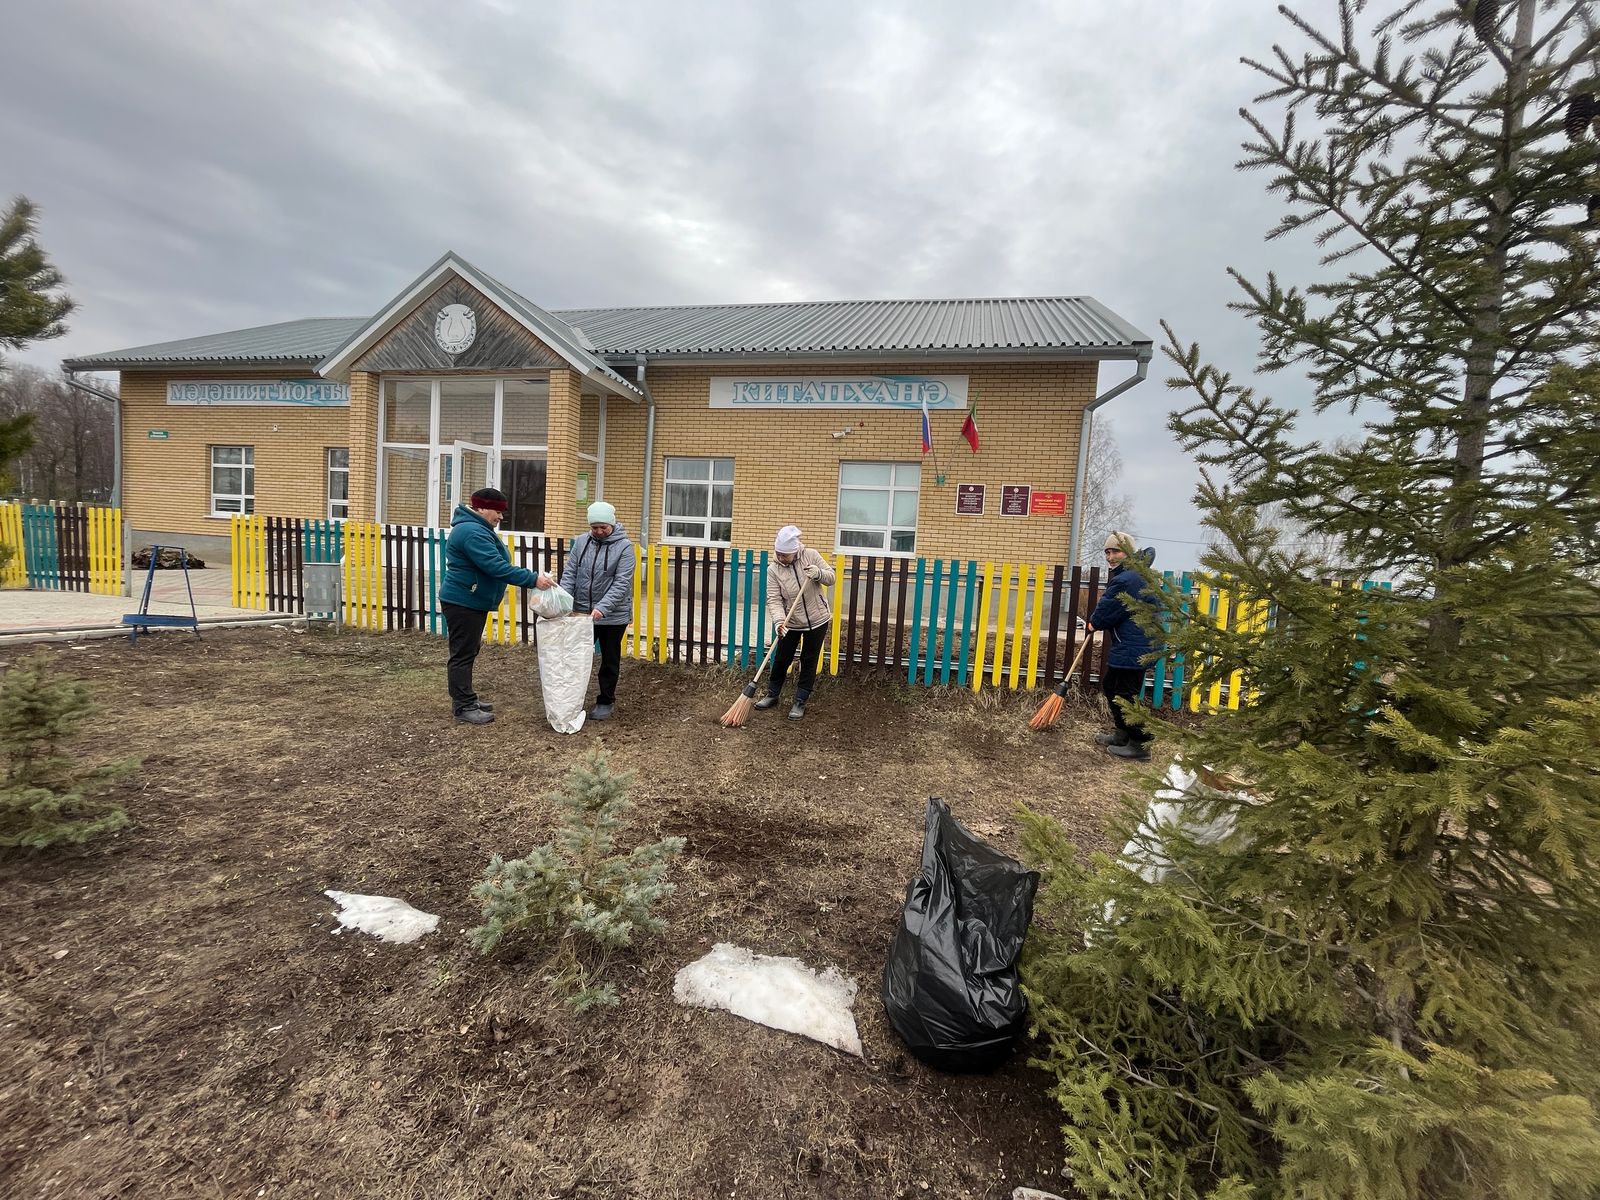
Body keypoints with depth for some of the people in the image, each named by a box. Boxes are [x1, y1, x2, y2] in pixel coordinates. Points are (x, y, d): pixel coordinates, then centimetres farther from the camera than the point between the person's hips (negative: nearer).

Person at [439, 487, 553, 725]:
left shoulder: (478, 529, 14)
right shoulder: (472, 532, -23)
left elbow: (494, 565, 18)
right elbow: (496, 567, -30)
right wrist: (533, 579, -30)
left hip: (472, 602, 11)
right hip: (462, 603, -11)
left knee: (469, 652, 16)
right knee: (462, 654, -4)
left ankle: (466, 699, 26)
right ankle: (463, 708, 2)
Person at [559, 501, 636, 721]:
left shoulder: (624, 546, -10)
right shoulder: (581, 541, 3)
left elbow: (622, 583, -18)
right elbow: (570, 573, 3)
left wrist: (602, 607, -29)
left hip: (613, 616, -3)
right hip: (582, 613, 4)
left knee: (610, 661, 10)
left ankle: (606, 702, 25)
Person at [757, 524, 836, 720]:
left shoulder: (810, 555, -12)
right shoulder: (773, 569, -13)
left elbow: (831, 576, -6)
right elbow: (774, 600, -18)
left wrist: (819, 573, -28)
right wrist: (778, 621, -34)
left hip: (817, 620, 0)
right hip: (791, 623, 0)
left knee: (809, 662, 8)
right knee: (781, 659, 11)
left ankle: (800, 702, 20)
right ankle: (772, 694, 32)